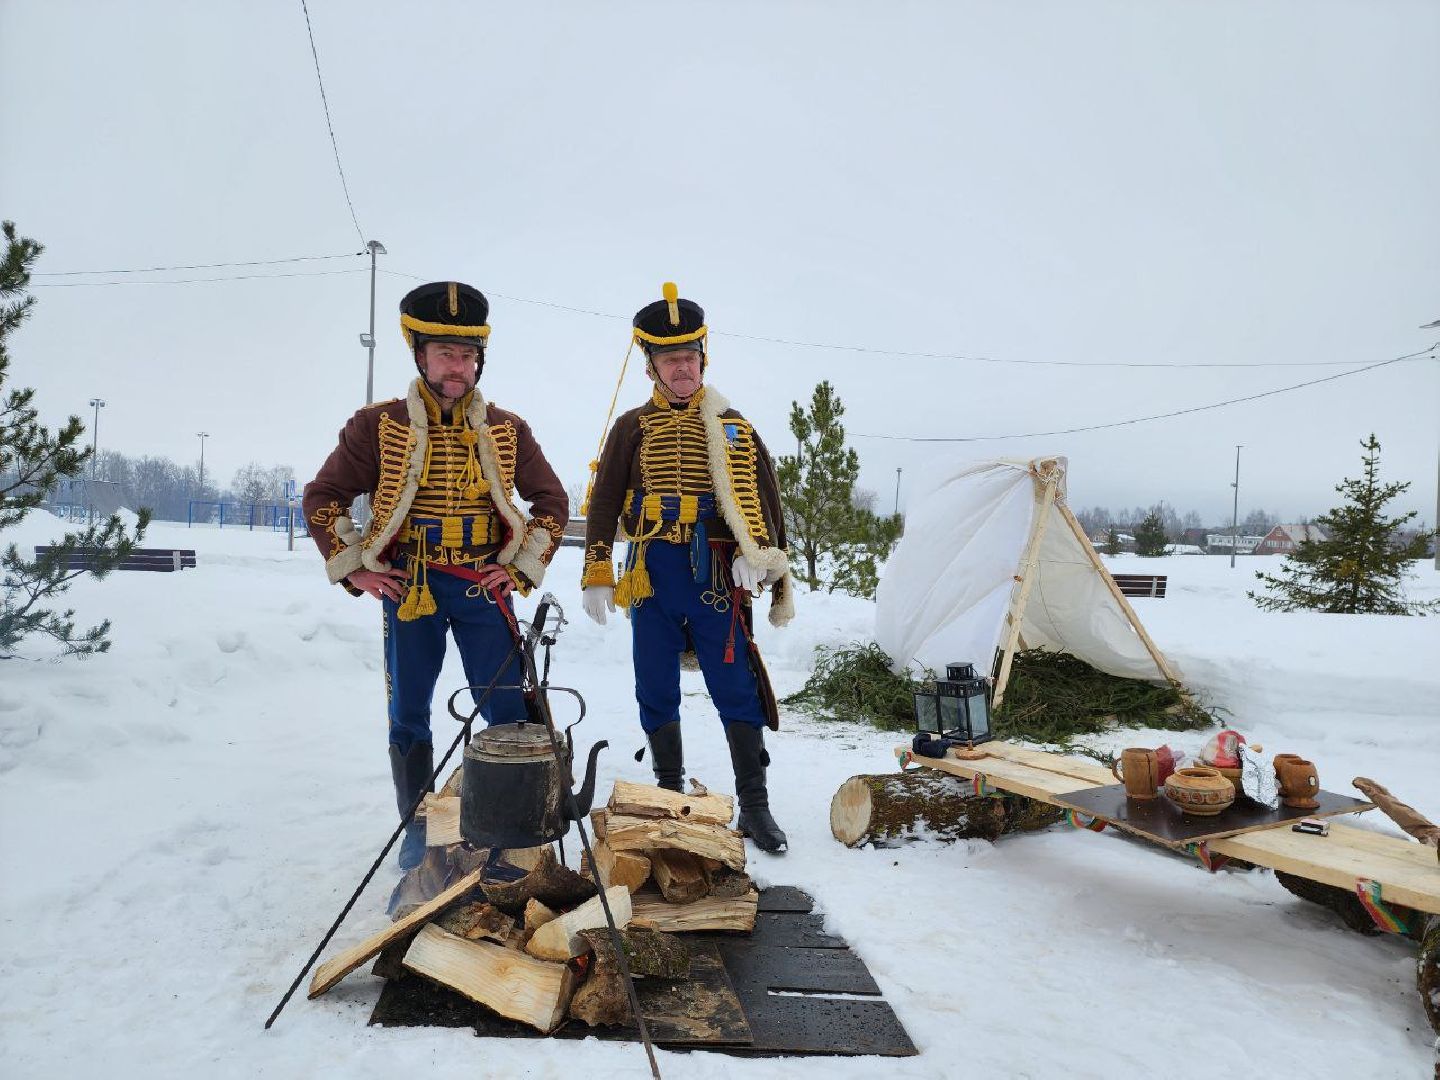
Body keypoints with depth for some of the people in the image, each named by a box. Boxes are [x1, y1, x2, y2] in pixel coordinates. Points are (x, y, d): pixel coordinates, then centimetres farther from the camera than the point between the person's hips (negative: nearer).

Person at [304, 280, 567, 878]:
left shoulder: (506, 431, 1)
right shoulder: (379, 426, -3)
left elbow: (552, 500, 10)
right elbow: (322, 497, 5)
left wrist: (523, 567, 2)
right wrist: (352, 568, -2)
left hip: (483, 587, 0)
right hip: (407, 588, 0)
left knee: (509, 711, 0)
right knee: (409, 714, 8)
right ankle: (419, 826, 24)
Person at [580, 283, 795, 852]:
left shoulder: (733, 427, 9)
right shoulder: (632, 427, 9)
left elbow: (765, 499, 7)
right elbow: (604, 502, 7)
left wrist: (764, 559, -7)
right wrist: (597, 574, 0)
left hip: (716, 579, -1)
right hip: (652, 577, 1)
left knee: (738, 689, -3)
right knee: (657, 693, 7)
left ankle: (754, 805, 7)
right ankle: (671, 796, 21)